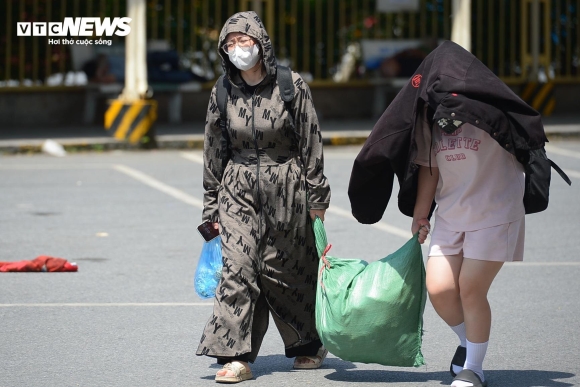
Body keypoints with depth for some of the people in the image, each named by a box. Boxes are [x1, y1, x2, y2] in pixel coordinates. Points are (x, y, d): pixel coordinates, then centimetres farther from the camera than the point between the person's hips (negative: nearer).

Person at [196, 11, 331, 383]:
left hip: (285, 189, -2)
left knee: (283, 268, 6)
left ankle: (311, 342, 29)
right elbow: (214, 153, 10)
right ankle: (236, 356, -12)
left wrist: (317, 199, -2)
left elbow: (311, 144, -2)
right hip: (238, 189, 2)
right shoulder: (223, 94, 2)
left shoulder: (292, 87, -7)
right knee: (237, 265, -11)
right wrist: (212, 208, 11)